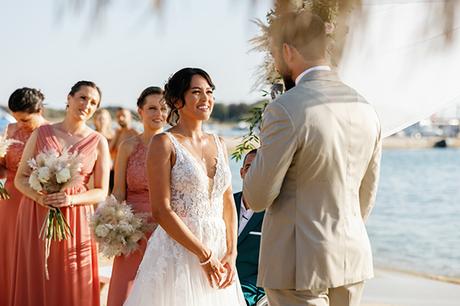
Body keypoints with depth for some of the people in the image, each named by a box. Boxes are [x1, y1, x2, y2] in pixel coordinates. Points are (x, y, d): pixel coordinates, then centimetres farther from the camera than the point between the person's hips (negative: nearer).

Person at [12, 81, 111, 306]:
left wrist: (71, 199, -15)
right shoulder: (41, 134, 5)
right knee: (36, 284, 4)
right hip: (36, 218, 1)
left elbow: (101, 192, 3)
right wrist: (39, 196, -14)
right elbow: (20, 178, 6)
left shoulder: (98, 142, 3)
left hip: (75, 221, -1)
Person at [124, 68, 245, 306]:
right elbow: (161, 211, -14)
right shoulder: (164, 143, -7)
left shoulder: (218, 144, 11)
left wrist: (231, 253, -1)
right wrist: (204, 255, -14)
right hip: (177, 254, -5)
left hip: (218, 253, 6)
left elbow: (228, 203, 12)